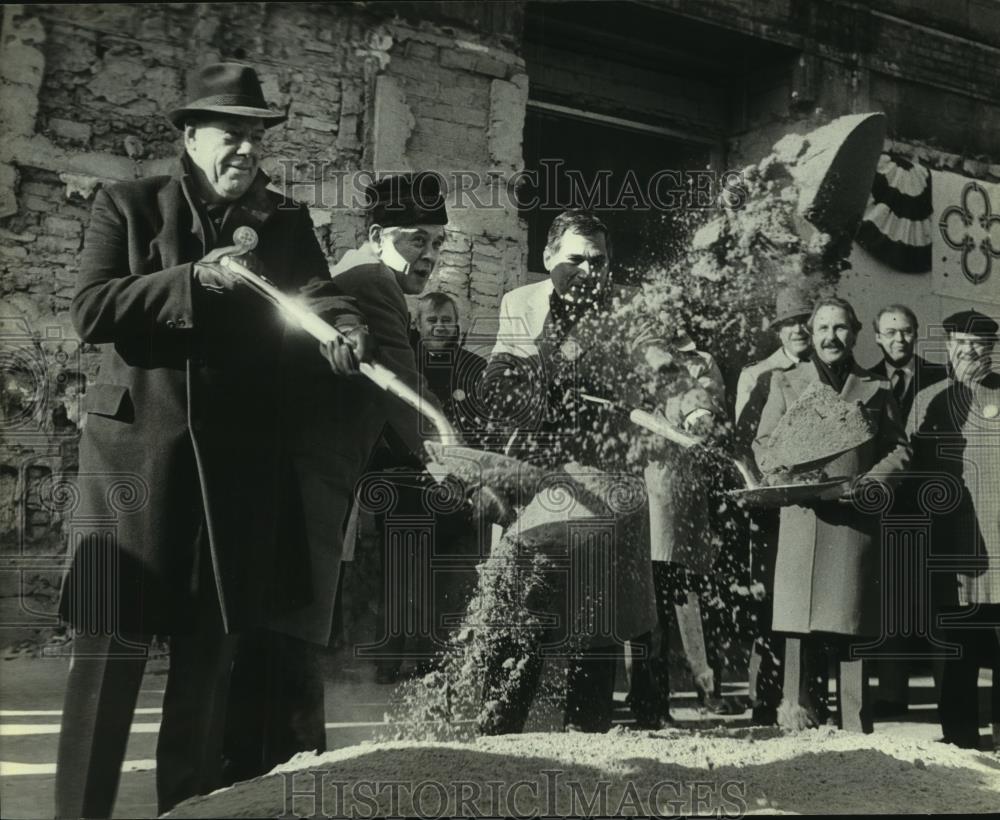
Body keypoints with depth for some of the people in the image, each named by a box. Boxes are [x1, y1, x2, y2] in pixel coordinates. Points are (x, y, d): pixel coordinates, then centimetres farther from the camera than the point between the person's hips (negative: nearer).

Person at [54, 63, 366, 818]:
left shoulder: (286, 222, 13)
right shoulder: (128, 205, 5)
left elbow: (321, 298, 5)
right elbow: (90, 312, -6)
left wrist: (343, 331, -18)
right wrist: (193, 280, -17)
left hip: (239, 459, 3)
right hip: (136, 448, -3)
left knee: (211, 649, 7)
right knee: (113, 644, -4)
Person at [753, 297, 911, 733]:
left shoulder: (875, 389, 15)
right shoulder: (786, 383, 15)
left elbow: (899, 450, 10)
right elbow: (763, 443, 11)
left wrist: (868, 483, -8)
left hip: (856, 519, 0)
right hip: (802, 517, 0)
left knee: (851, 622, 0)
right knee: (800, 618, -7)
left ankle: (855, 727, 4)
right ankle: (798, 716, -2)